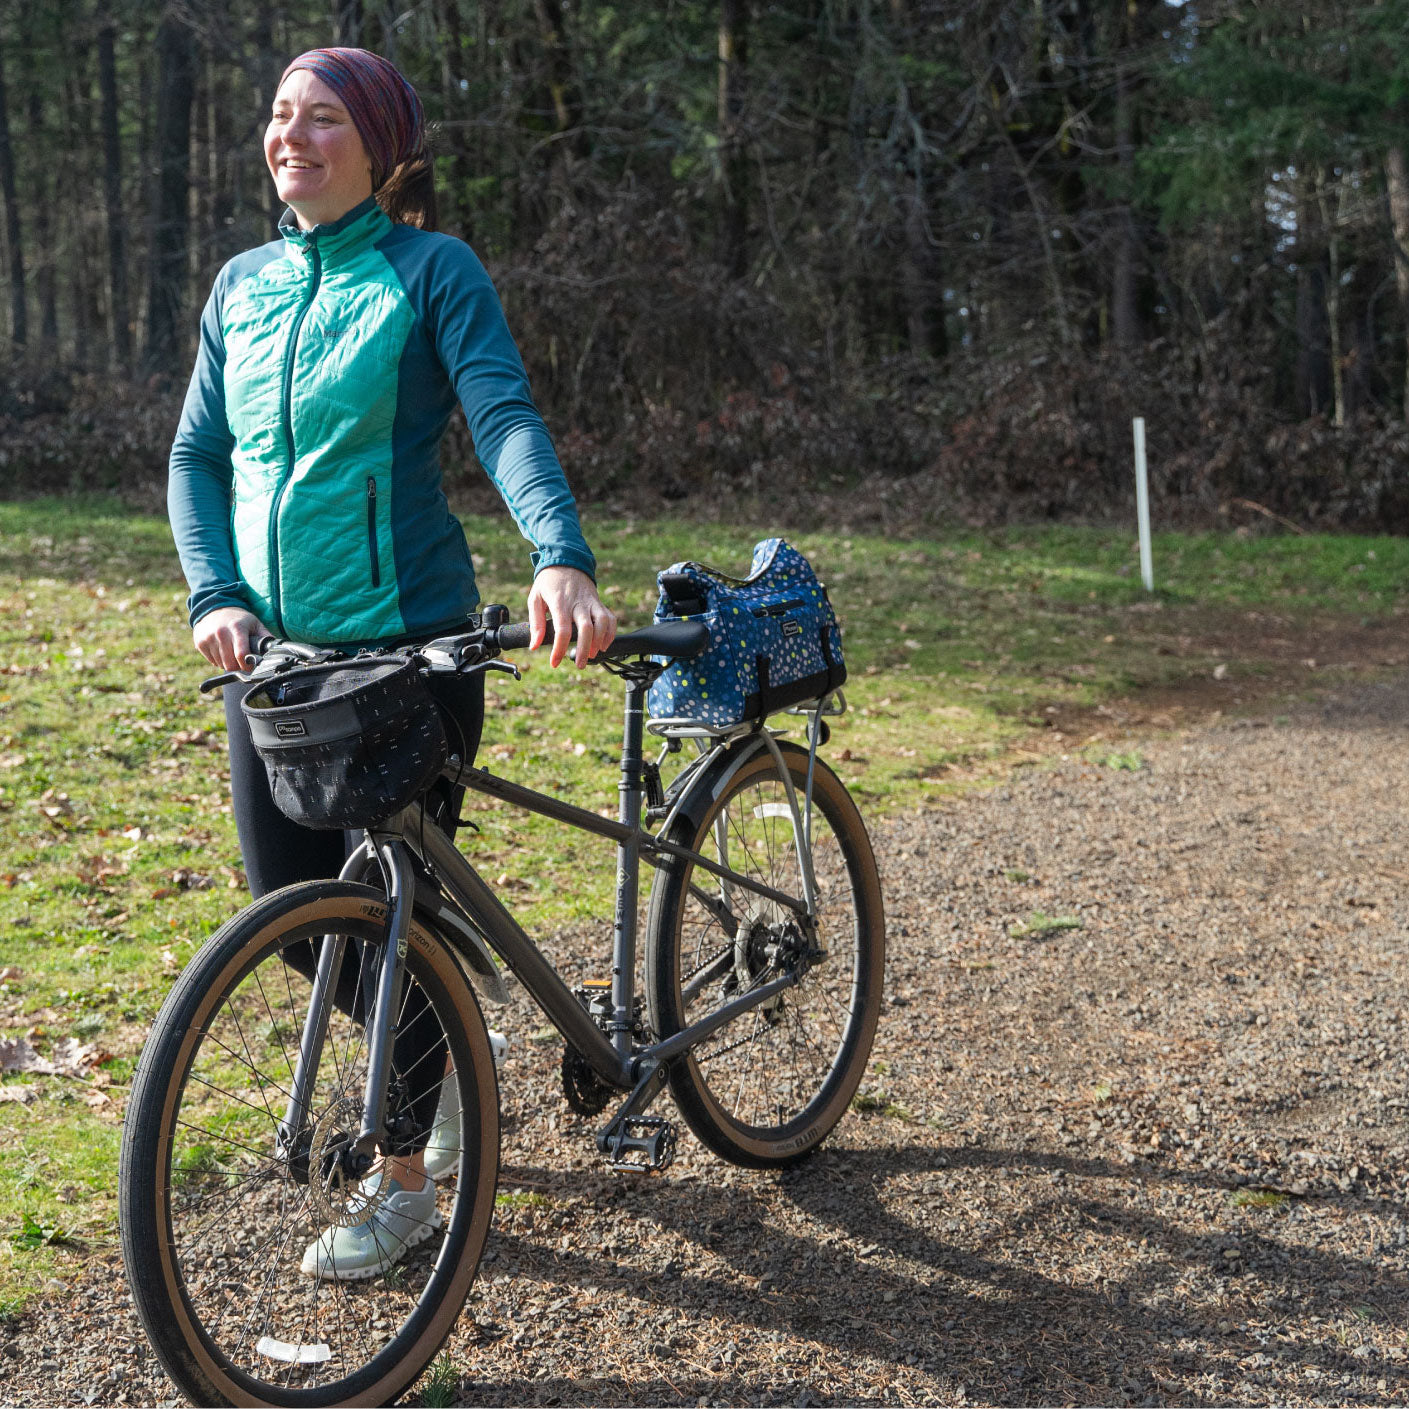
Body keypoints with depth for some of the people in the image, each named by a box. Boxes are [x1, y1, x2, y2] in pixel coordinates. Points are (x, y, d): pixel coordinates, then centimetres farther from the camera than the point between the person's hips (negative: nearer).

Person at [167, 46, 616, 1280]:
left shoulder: (433, 271, -5)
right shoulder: (243, 286, 10)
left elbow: (506, 417, -19)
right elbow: (196, 456, 10)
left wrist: (562, 556, -37)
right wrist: (215, 594, -7)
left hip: (411, 641, -5)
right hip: (275, 647, 6)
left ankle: (407, 1184, 18)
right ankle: (451, 1053, 37)